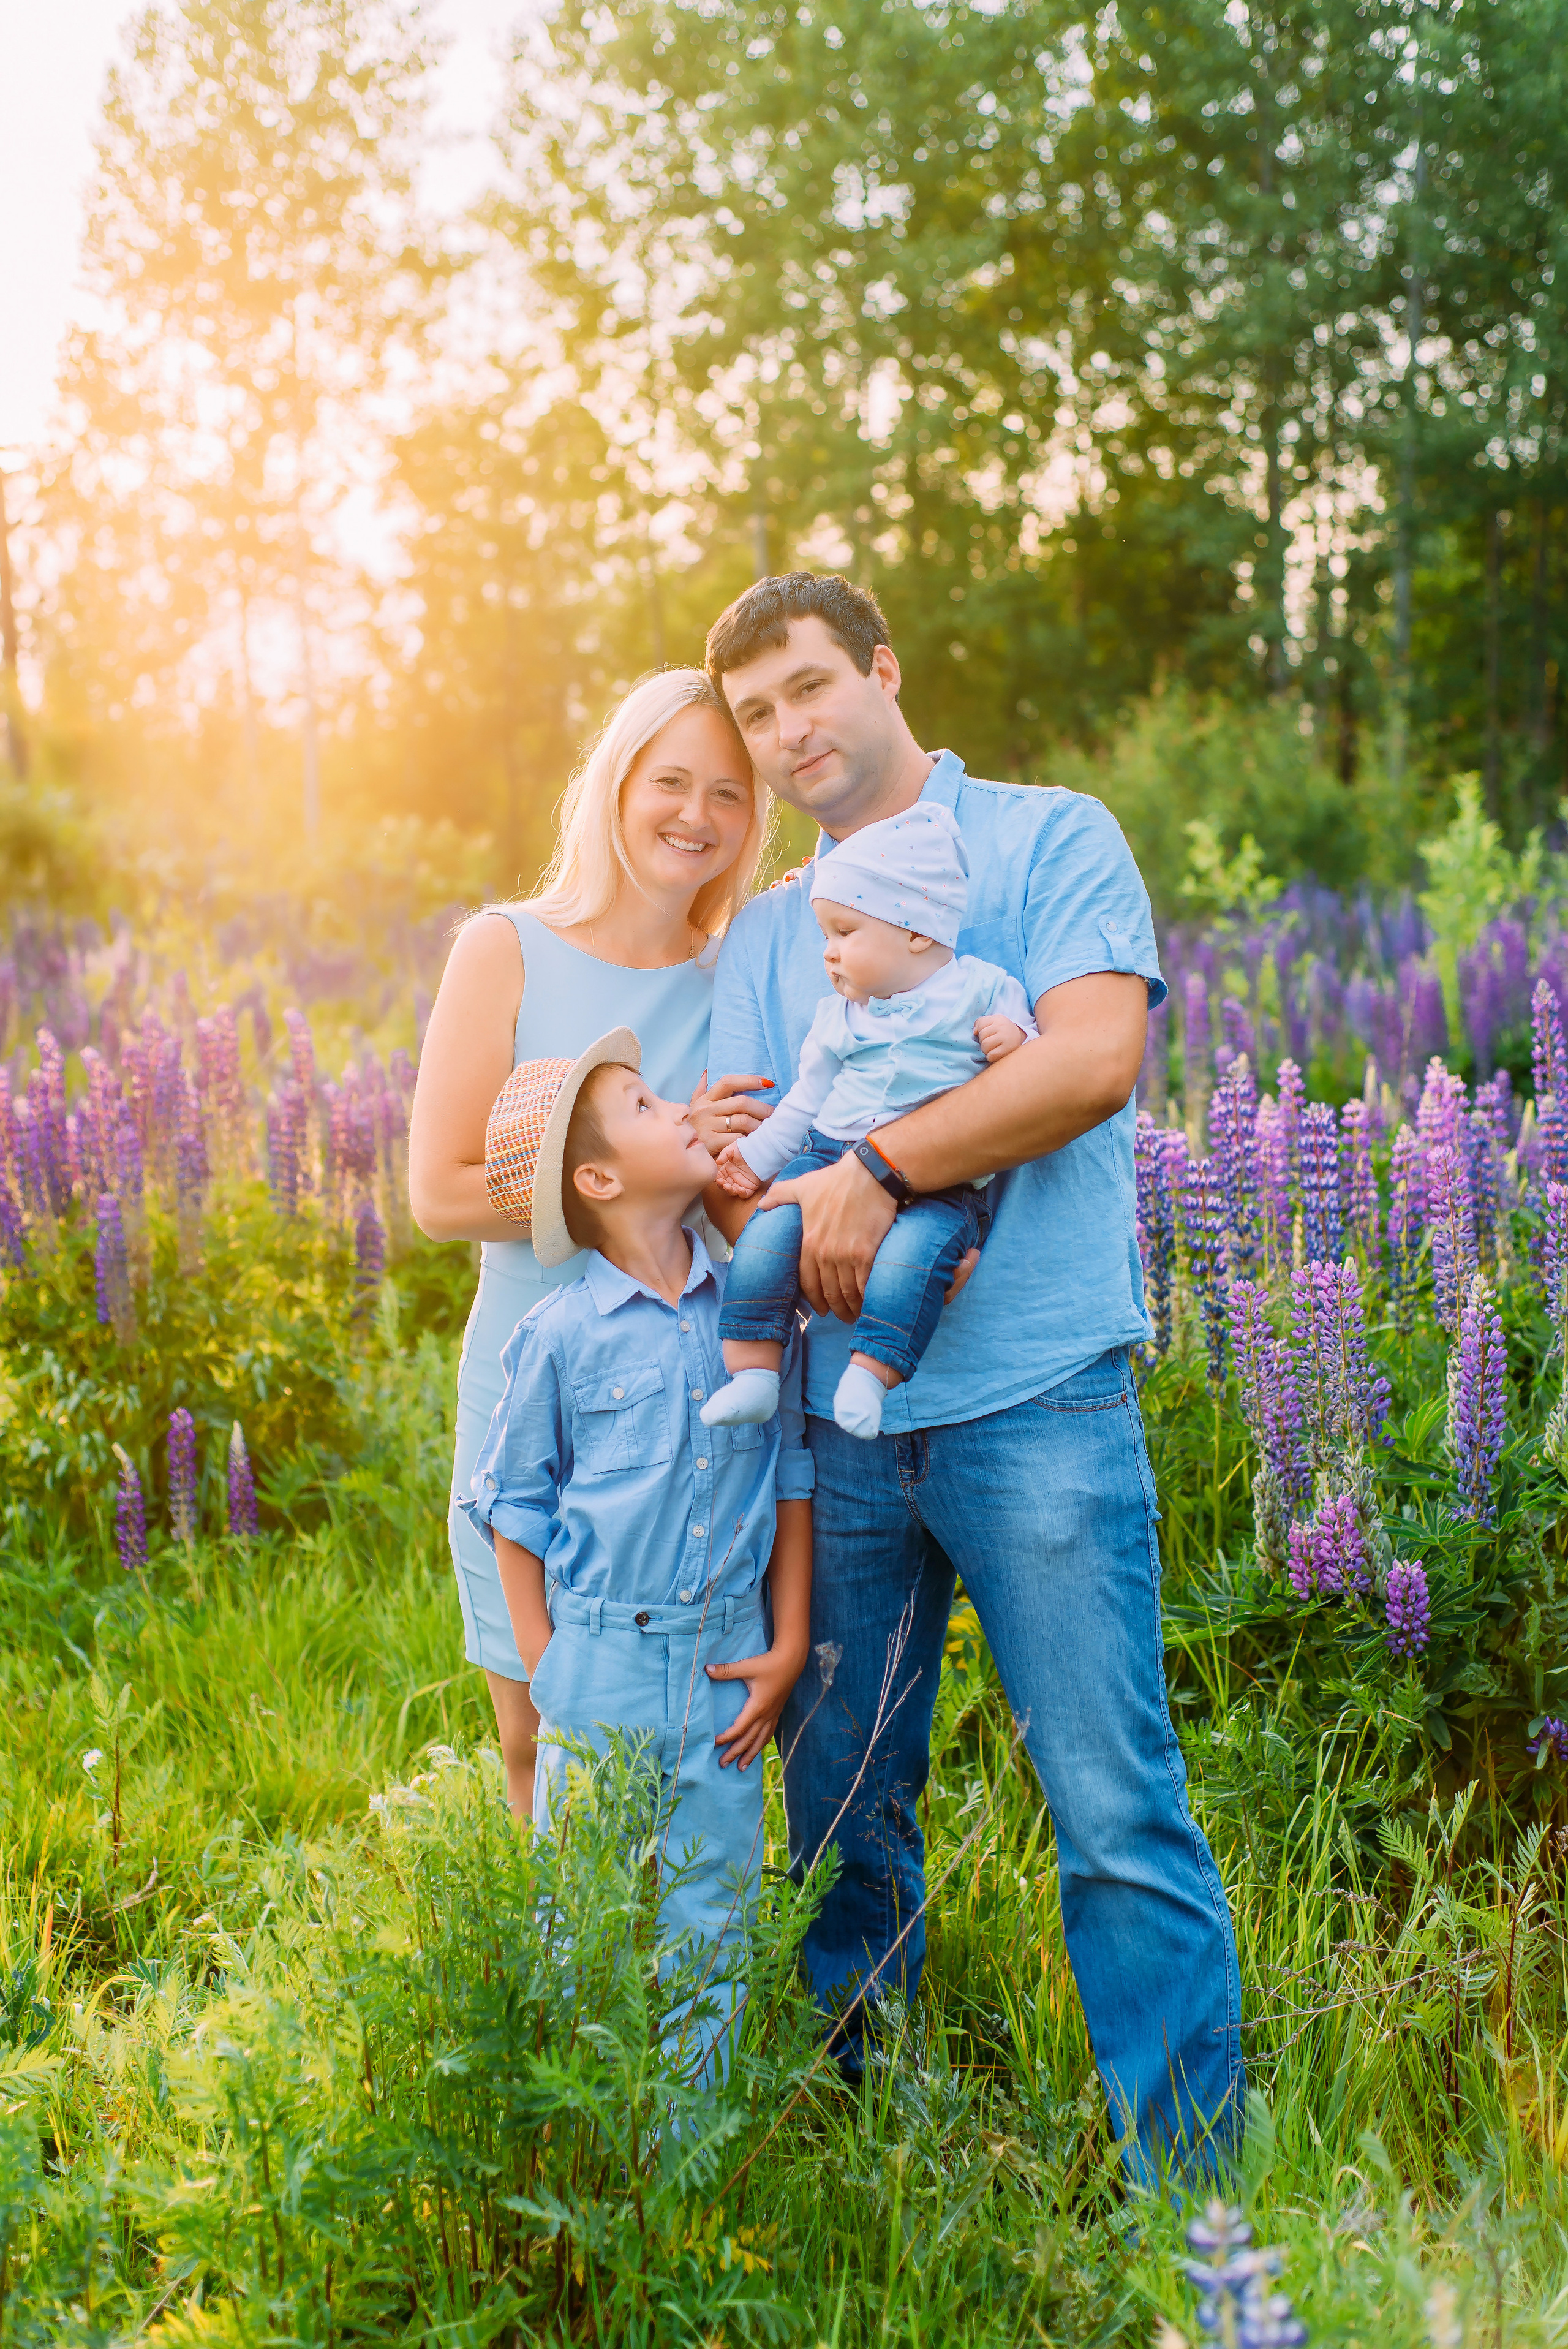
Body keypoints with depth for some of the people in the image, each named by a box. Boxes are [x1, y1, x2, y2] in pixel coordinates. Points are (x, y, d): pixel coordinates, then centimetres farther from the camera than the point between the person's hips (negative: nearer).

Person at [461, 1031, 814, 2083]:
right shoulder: (561, 1336, -8)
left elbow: (791, 1478, 8)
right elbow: (515, 1505, 2)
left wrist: (788, 1645, 5)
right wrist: (545, 1669, 0)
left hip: (728, 1668, 3)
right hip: (603, 1664, -3)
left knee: (711, 1924, 10)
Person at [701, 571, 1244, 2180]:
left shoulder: (1051, 841, 4)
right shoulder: (765, 934, 19)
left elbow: (1096, 1056, -13)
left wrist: (876, 1171, -14)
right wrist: (767, 1213, -13)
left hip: (1033, 1401, -5)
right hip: (838, 1419, 5)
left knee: (1116, 1806, -5)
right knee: (842, 1802, 11)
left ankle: (1192, 2183, 5)